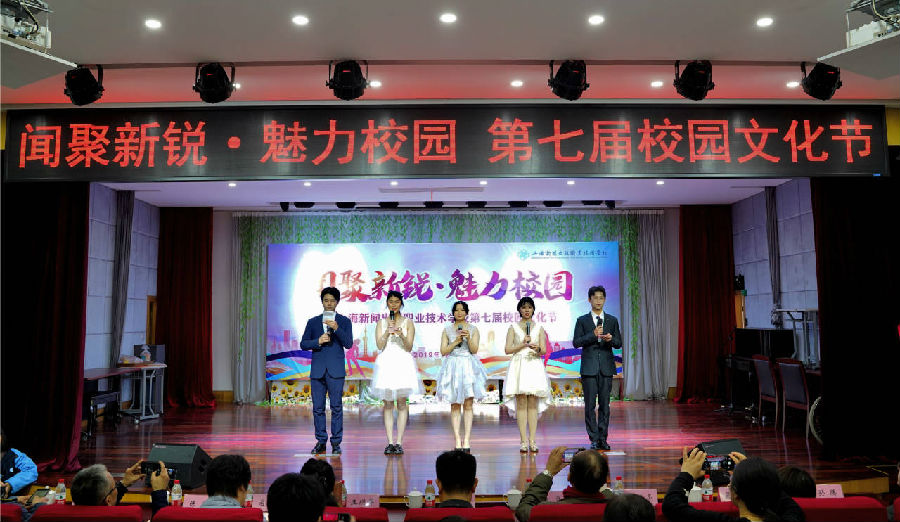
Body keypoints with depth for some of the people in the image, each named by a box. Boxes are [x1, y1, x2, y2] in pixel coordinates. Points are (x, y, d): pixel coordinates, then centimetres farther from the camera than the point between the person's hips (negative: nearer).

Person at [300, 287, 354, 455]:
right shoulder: (313, 322, 12)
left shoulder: (344, 321, 6)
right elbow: (303, 344, 8)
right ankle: (321, 441, 16)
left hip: (336, 371, -2)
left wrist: (336, 328, -18)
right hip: (317, 370, 2)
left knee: (336, 407, -1)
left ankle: (336, 442, 7)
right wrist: (318, 341, -11)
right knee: (318, 408, 5)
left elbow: (348, 344, -5)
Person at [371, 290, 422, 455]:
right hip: (386, 363, 1)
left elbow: (409, 347, -1)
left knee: (401, 403, -4)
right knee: (388, 404, 1)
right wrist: (388, 331, -14)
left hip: (403, 363, -1)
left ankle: (399, 442, -1)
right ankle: (390, 442, 4)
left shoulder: (408, 323, 7)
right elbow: (380, 345, 0)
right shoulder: (381, 323, 12)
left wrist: (401, 335, -18)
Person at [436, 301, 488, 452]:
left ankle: (466, 441, -3)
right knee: (455, 406, -1)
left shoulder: (473, 329, 7)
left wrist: (468, 338, -17)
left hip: (469, 367, 0)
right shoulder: (447, 330, 8)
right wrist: (456, 341, -10)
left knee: (468, 405, -3)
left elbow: (474, 350, -1)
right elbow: (443, 351, 1)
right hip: (453, 367, 0)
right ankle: (458, 441, 0)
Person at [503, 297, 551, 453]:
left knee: (533, 404, -2)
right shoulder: (513, 327, 9)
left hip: (535, 366, 1)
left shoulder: (539, 328, 13)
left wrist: (537, 349, -15)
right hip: (519, 366, -1)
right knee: (521, 403, -5)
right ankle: (523, 441, -3)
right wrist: (523, 344, -9)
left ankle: (532, 441, 0)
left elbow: (544, 350, 6)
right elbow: (508, 349, 2)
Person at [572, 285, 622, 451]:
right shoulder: (582, 320, 5)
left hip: (606, 367, 2)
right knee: (590, 405, -1)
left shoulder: (612, 320, 11)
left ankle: (603, 438, 12)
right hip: (589, 367, -2)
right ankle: (594, 439, 6)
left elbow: (619, 343, 9)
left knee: (604, 404, 4)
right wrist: (593, 335, -15)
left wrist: (611, 339, -13)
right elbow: (576, 342, -3)